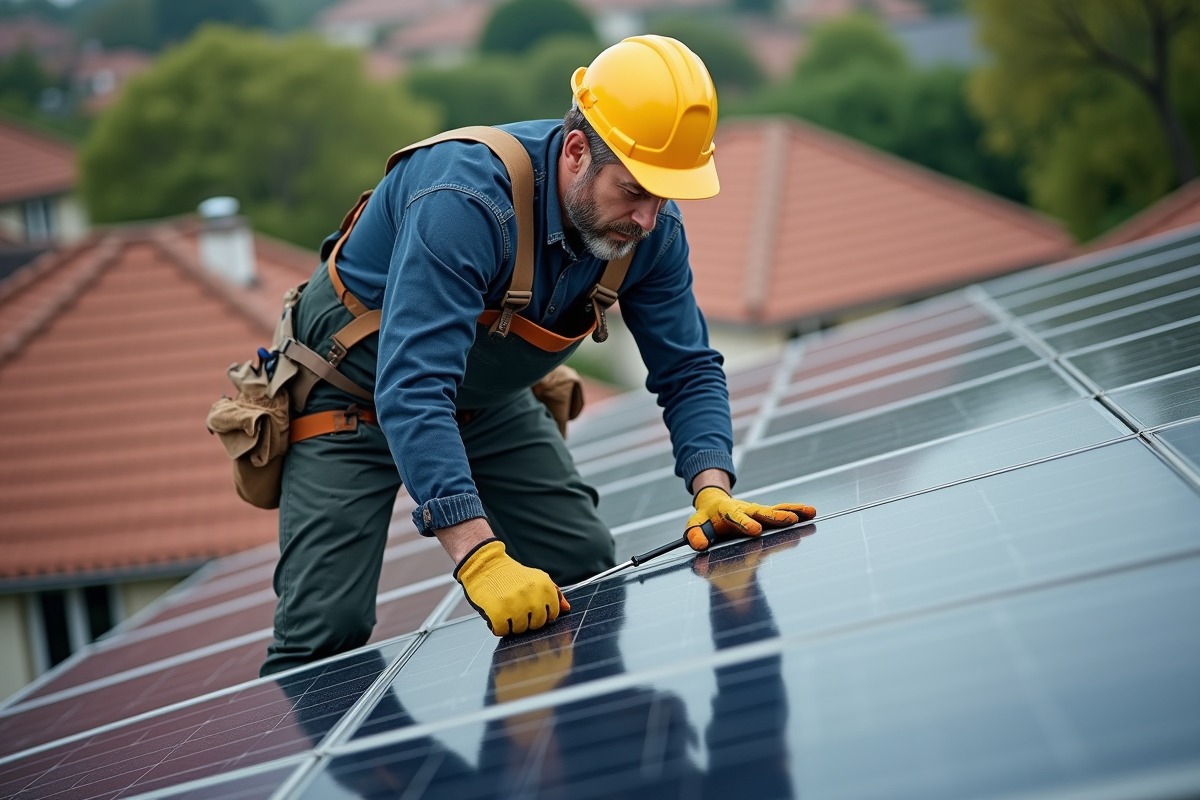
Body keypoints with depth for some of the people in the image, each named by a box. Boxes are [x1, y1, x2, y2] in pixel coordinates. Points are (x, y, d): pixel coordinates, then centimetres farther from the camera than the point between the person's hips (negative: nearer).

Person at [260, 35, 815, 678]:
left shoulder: (652, 229, -17)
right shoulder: (464, 200, -39)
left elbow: (688, 371, -9)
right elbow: (412, 390, -45)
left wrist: (712, 489, -28)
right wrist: (480, 557, -54)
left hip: (489, 401, 6)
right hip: (358, 391, -6)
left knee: (588, 574, 0)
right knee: (326, 630, -14)